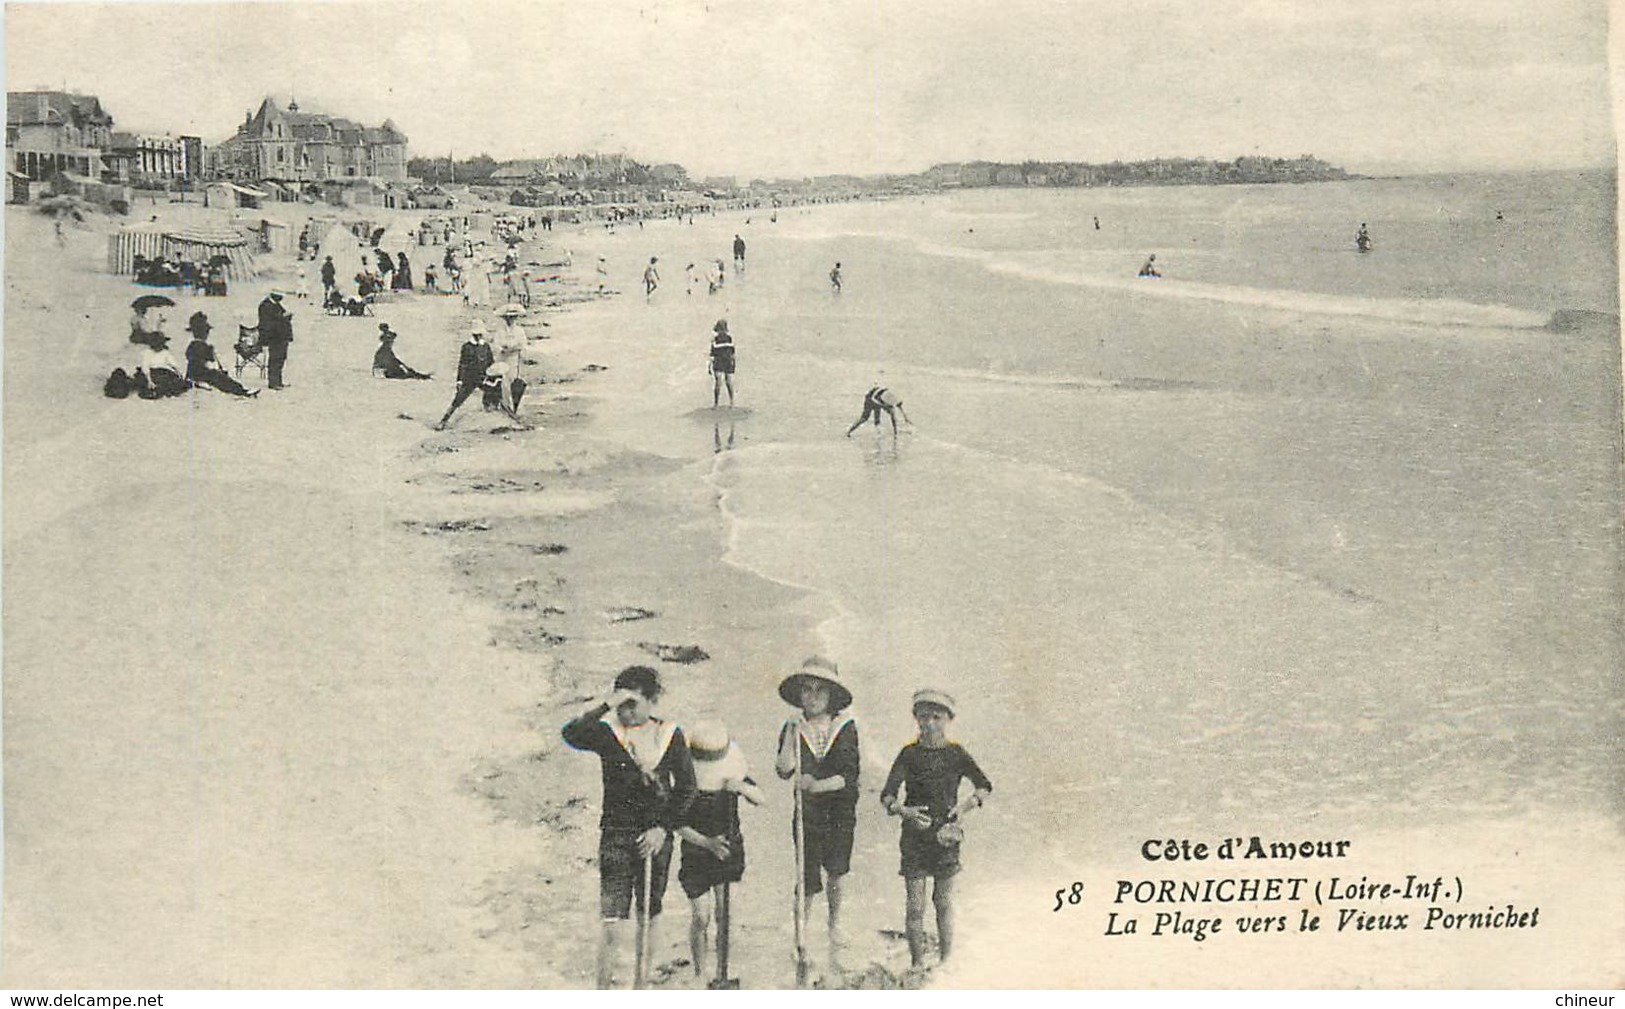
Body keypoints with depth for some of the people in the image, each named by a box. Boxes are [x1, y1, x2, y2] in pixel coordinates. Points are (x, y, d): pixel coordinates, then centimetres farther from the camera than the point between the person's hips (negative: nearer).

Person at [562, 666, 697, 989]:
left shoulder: (670, 735, 2)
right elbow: (571, 734, -26)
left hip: (656, 837, 3)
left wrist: (663, 828, -4)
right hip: (616, 836, -3)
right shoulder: (607, 733, -4)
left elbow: (686, 789, 5)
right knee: (613, 924, -10)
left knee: (649, 919, 12)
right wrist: (606, 704, -28)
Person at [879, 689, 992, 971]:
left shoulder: (955, 754, 1)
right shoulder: (909, 754, -2)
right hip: (915, 837, 0)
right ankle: (917, 964, 8)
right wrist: (903, 811, -24)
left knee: (944, 902, 7)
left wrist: (965, 805, -8)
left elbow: (985, 787, 9)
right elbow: (887, 794, -5)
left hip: (946, 835, 1)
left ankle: (945, 961, 17)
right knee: (915, 905, -1)